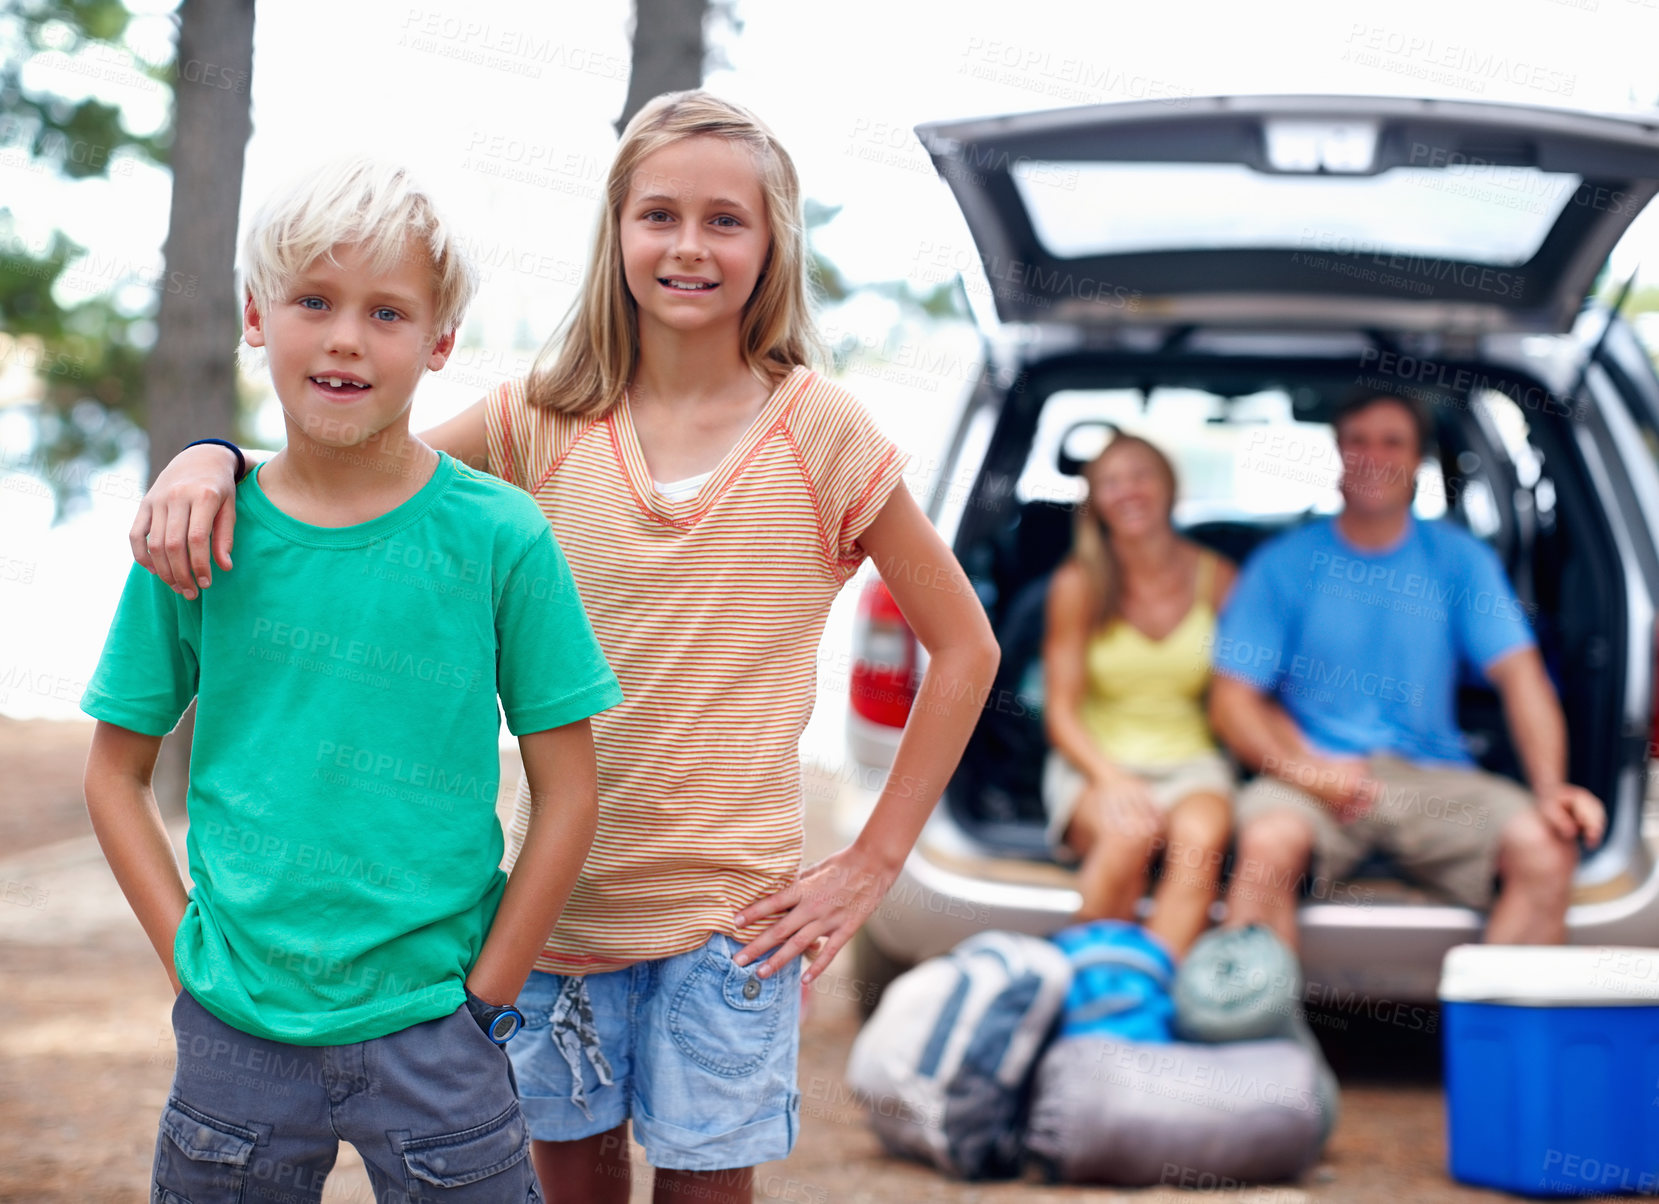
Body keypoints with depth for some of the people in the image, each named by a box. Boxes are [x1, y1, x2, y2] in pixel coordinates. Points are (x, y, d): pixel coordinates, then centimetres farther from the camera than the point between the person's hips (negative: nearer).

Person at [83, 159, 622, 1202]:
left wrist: (483, 998, -5)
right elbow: (118, 771, 8)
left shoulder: (501, 537, -6)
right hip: (234, 1032, 2)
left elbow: (568, 794, -2)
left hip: (428, 1035, -2)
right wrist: (190, 953, -1)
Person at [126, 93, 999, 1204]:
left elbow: (965, 648, -1)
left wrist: (874, 863, -4)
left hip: (733, 907, -2)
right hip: (561, 891, 2)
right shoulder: (549, 422, 0)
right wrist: (208, 458, -23)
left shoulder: (818, 431, -6)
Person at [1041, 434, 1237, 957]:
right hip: (1096, 763, -1)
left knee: (1202, 837, -34)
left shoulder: (1215, 577, 4)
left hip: (1190, 761, 1)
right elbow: (1061, 711, -1)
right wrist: (1111, 778, -18)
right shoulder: (1079, 584, -1)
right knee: (1130, 834, -36)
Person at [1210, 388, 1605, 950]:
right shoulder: (1283, 564, 3)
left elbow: (1519, 673, -1)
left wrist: (1550, 787, -18)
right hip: (1314, 772, -2)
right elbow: (1234, 700, 0)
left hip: (1433, 777, 2)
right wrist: (1305, 770, -19)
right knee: (1268, 842, -35)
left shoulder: (1460, 559, 8)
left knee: (1547, 848, -24)